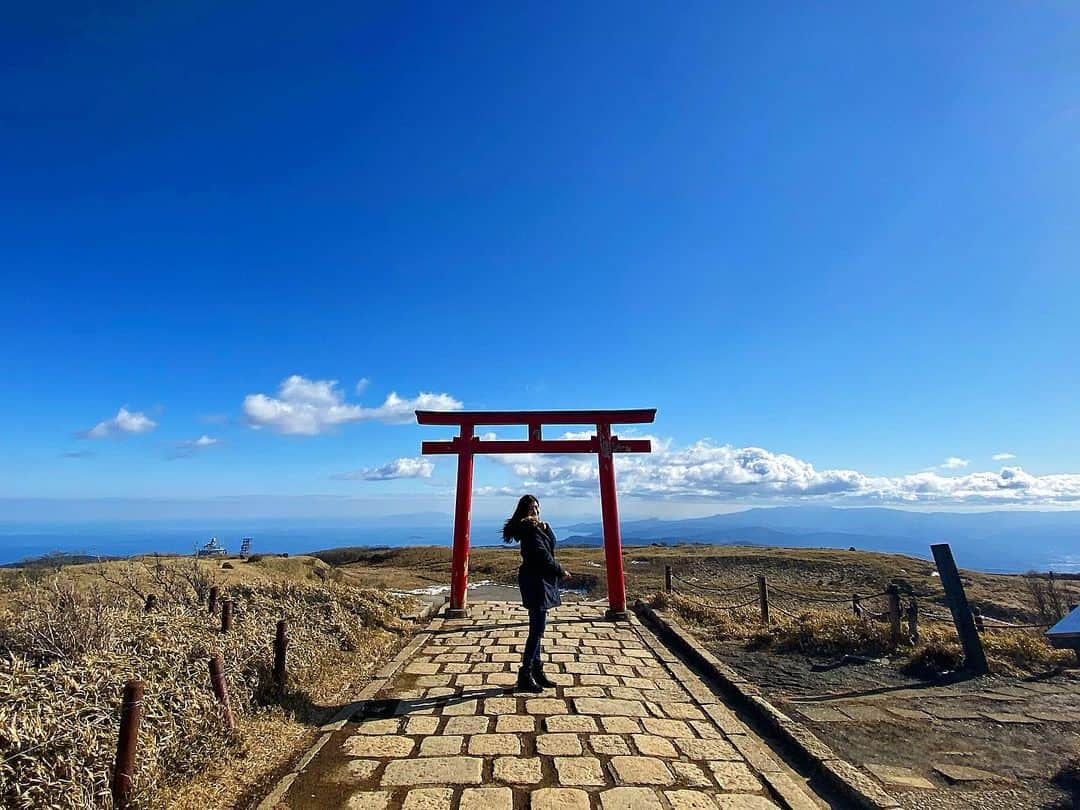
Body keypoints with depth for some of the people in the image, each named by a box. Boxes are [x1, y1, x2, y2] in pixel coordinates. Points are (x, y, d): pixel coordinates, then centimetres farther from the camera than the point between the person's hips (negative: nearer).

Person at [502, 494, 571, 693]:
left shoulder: (536, 528, 14)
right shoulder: (530, 529, -16)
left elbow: (551, 544, 8)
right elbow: (543, 556, -18)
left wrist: (545, 528, -7)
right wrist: (561, 572, -6)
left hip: (539, 581, 10)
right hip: (536, 582, -10)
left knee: (537, 629, 15)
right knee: (537, 630, -4)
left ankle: (537, 672, 25)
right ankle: (525, 675, 5)